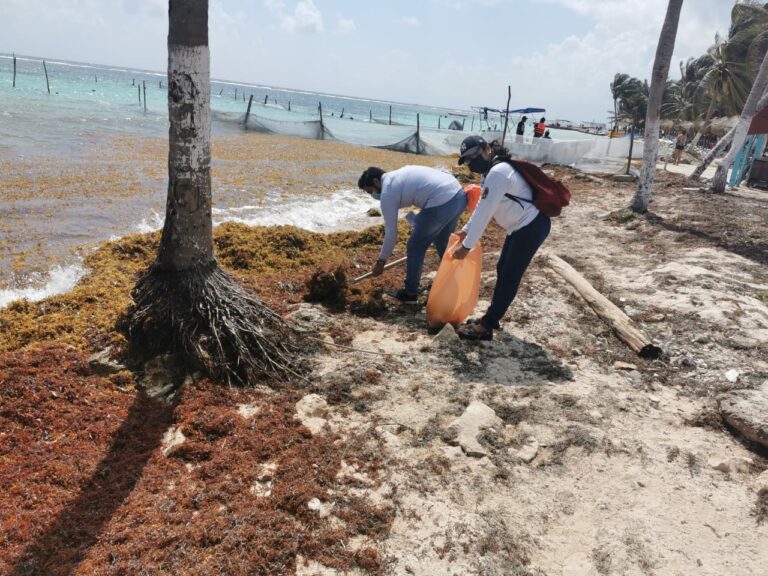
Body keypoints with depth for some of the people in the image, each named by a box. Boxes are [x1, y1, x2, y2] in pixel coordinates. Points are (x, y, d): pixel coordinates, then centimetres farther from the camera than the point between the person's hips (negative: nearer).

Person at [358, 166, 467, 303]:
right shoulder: (399, 174, 25)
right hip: (459, 194, 9)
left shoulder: (387, 193, 1)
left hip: (442, 203, -9)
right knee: (443, 242, 28)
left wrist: (381, 261, 17)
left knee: (415, 247, 9)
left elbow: (391, 233, 4)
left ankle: (410, 293, 22)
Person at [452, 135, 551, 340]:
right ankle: (492, 318, 26)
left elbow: (484, 213, -24)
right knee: (502, 270, 15)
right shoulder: (496, 169, 10)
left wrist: (466, 246, -18)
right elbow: (483, 206, 19)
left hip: (532, 227, -11)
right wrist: (467, 230, 15)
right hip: (521, 227, 11)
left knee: (509, 277, -5)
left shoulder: (497, 173, -23)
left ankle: (485, 326, 2)